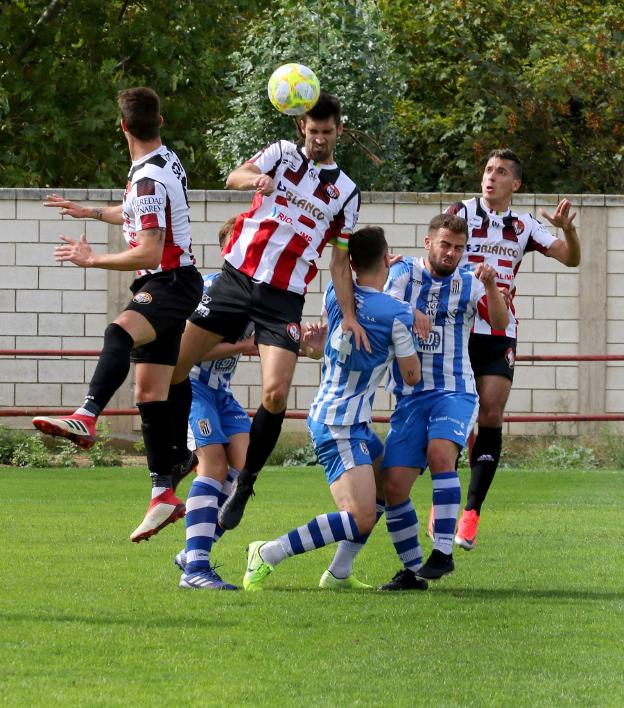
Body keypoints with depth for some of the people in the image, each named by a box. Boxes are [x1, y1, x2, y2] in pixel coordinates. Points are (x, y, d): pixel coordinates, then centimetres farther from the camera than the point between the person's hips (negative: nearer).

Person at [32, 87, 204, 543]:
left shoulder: (149, 180, -18)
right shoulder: (167, 161, 13)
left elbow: (149, 253, -22)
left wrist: (93, 260, -13)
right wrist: (90, 212, 40)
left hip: (170, 283, -10)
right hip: (165, 286, 10)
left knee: (120, 334, -38)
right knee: (150, 393, 9)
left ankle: (86, 418, -63)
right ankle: (164, 493, 11)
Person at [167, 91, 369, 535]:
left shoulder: (346, 192, 8)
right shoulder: (282, 154, 7)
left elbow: (340, 261, 10)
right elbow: (234, 179, -13)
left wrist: (349, 315, -3)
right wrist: (256, 180, -36)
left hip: (284, 299, -1)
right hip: (237, 278, 1)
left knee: (275, 394, -17)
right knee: (173, 365, -2)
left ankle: (245, 485, -1)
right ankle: (178, 453, 18)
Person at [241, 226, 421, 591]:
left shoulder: (336, 296, 2)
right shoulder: (397, 314, -15)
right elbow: (412, 376, -2)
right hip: (341, 427, -9)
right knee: (361, 518, -17)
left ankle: (338, 574, 23)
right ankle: (267, 555, -18)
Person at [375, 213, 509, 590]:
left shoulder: (469, 283, 5)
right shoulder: (402, 273, 6)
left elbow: (500, 324, -4)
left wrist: (491, 288, -22)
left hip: (455, 392, -2)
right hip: (410, 396, 2)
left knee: (440, 452, -30)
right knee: (392, 486, -7)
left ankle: (444, 551, -25)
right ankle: (412, 569, 8)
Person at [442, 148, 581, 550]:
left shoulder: (524, 226, 10)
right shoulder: (462, 213, 1)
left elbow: (571, 258, 9)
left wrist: (567, 228, -11)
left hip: (500, 334, 2)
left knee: (491, 416, -8)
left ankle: (472, 511, -5)